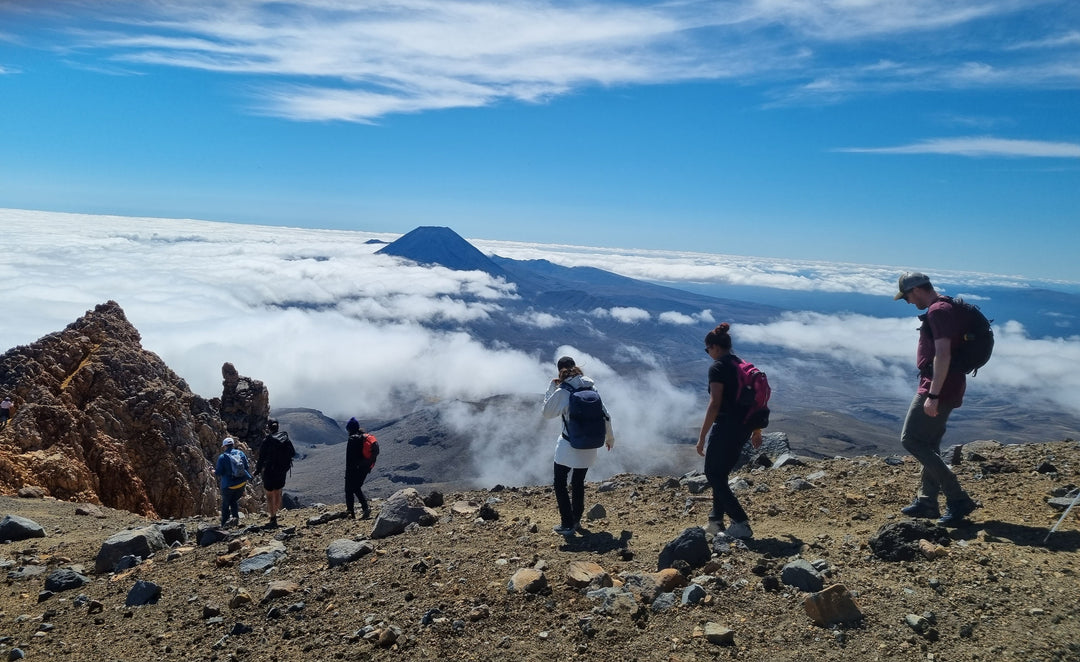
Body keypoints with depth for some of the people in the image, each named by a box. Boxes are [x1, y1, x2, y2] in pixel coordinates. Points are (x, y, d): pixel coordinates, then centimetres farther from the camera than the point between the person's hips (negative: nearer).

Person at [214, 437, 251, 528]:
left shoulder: (222, 457, -11)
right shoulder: (240, 453, 1)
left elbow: (218, 473, -9)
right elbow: (246, 467, 6)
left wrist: (214, 471, 13)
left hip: (229, 485, -4)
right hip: (241, 483, 4)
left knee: (225, 504, 15)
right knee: (234, 500, 23)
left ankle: (224, 523, 19)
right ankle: (236, 517, 3)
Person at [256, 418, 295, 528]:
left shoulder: (267, 440, -16)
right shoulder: (286, 438, -2)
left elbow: (261, 457, -11)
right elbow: (292, 453, 5)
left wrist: (257, 470, 2)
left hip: (269, 471, -4)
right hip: (282, 472, 4)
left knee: (269, 495, 8)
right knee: (278, 493, 21)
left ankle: (273, 519, 6)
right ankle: (275, 514, 34)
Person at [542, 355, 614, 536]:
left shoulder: (562, 392, -17)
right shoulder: (591, 388, -1)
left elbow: (547, 413, -5)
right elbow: (605, 416, 3)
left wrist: (551, 388, -2)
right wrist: (609, 438, 17)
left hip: (568, 447, -5)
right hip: (588, 447, 5)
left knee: (560, 484, 11)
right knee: (578, 484, 21)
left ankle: (567, 525, 9)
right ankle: (576, 521, 31)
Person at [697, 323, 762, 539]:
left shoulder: (717, 368, -13)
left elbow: (715, 404, -20)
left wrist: (702, 437, -18)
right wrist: (756, 430, 26)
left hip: (726, 427, -9)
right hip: (745, 427, 9)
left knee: (713, 474, 2)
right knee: (720, 473, 19)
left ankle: (741, 524, -2)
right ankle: (716, 522, 24)